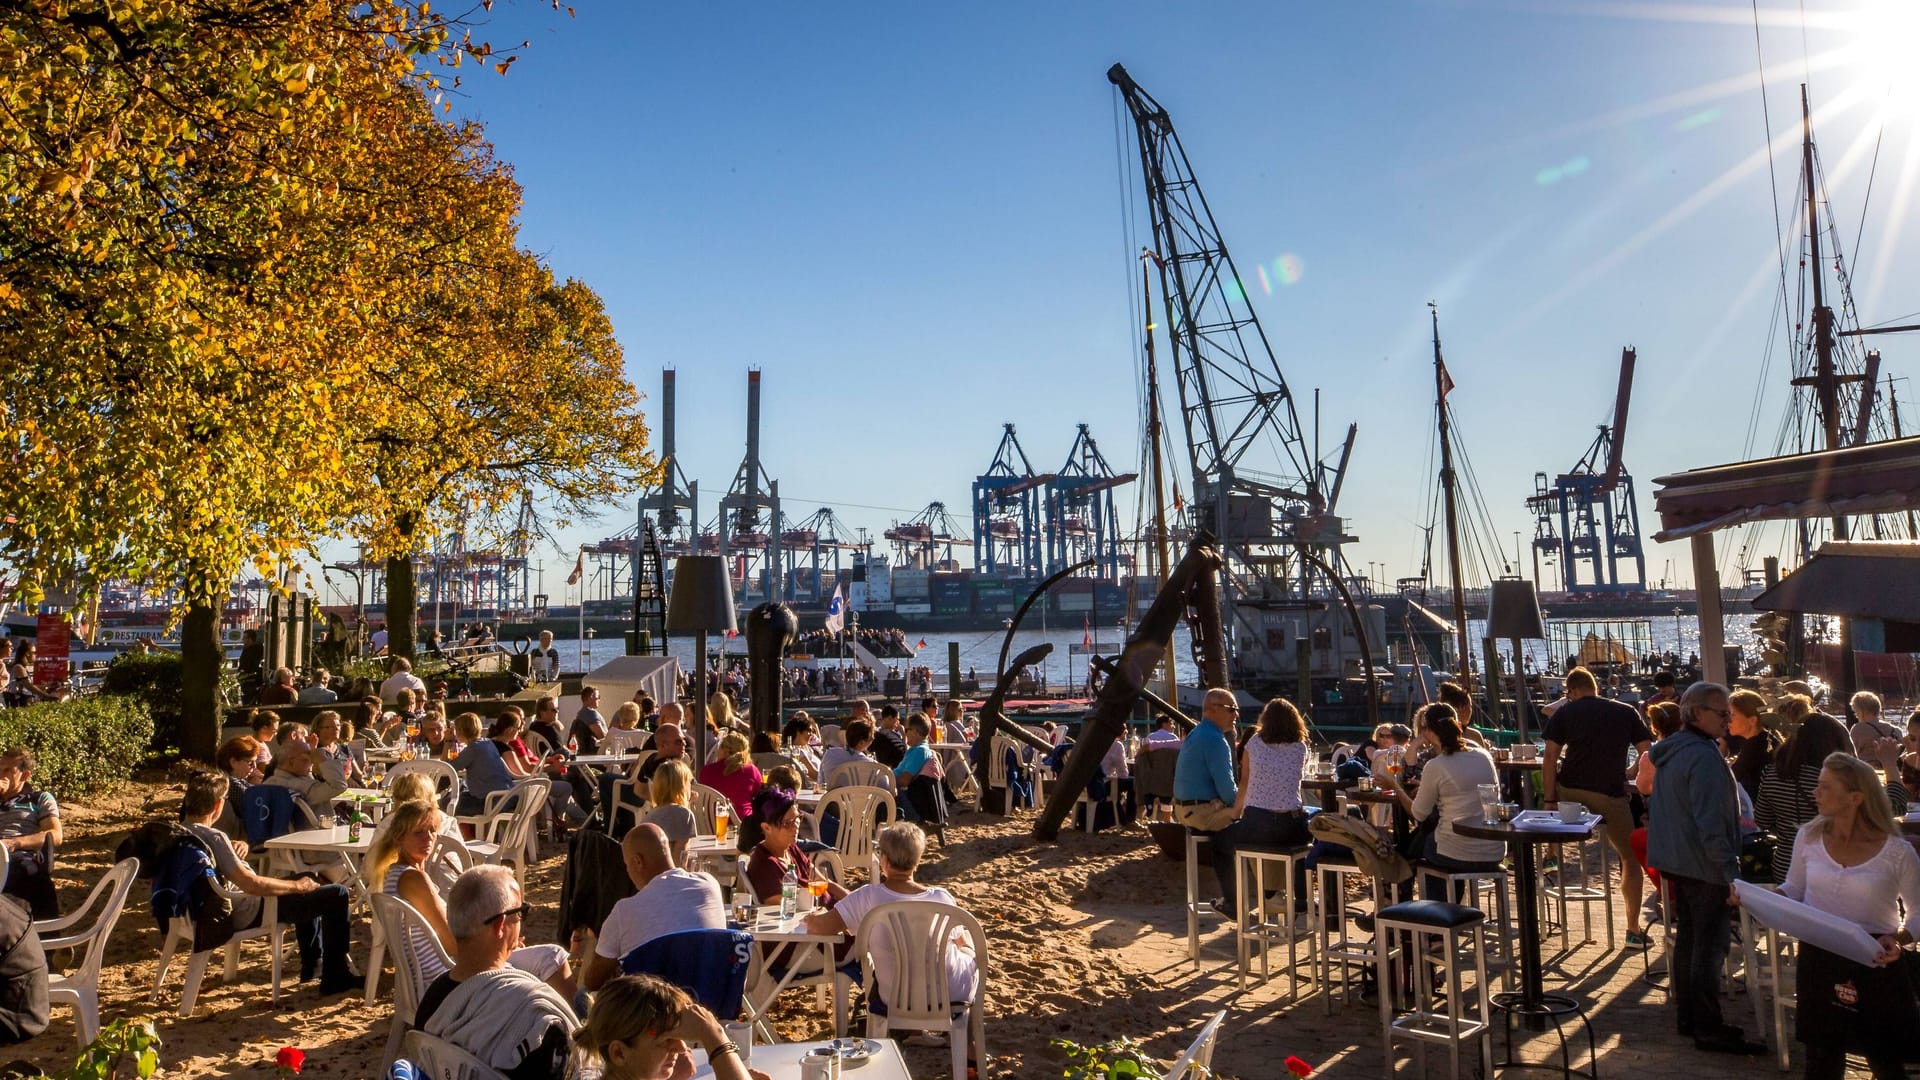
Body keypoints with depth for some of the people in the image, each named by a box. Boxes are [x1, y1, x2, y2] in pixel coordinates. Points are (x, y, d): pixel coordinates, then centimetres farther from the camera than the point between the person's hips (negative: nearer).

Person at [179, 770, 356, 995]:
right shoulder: (213, 837, -29)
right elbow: (250, 884, -30)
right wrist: (297, 885, -17)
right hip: (246, 915, -10)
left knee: (305, 880, 29)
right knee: (338, 894, -7)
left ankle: (312, 963, 33)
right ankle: (335, 979, 1)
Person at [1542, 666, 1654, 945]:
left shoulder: (1564, 713, 7)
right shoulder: (1627, 712, 13)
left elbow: (1550, 758, -3)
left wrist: (1549, 801, -2)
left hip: (1570, 792, -1)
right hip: (1612, 795, 1)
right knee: (1631, 859, 15)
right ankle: (1634, 930, 16)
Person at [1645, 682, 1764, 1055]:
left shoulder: (1670, 751, 11)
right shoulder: (1704, 757, -20)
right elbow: (1711, 823, -24)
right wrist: (1731, 872, -22)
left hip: (1675, 862, 10)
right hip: (1703, 866, -10)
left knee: (1686, 937, 16)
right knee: (1710, 946, -2)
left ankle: (1688, 1017, 25)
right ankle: (1708, 1028, 4)